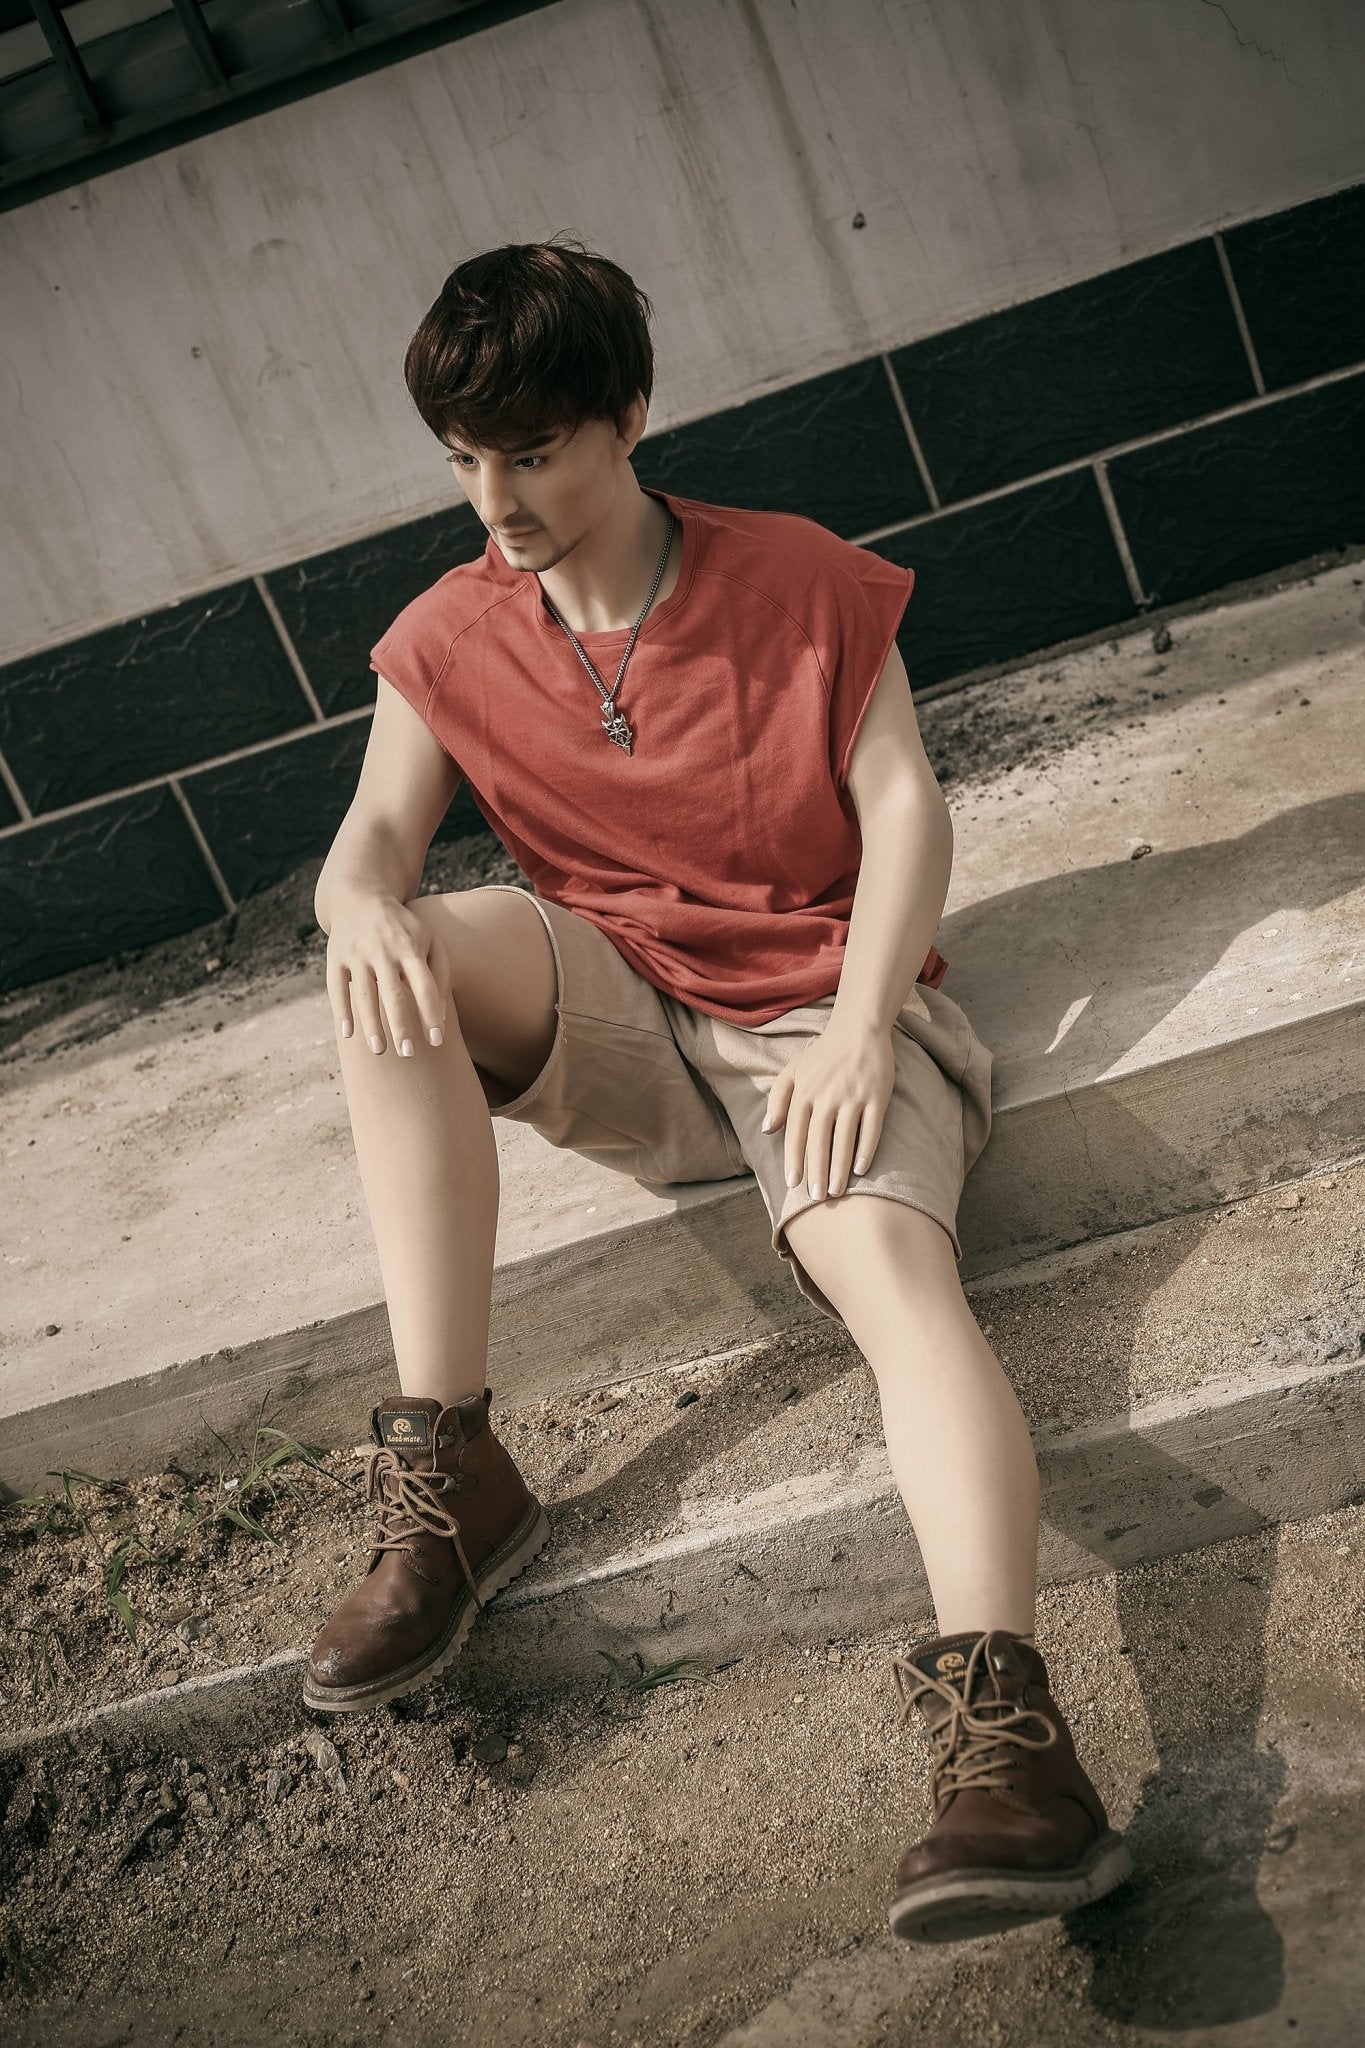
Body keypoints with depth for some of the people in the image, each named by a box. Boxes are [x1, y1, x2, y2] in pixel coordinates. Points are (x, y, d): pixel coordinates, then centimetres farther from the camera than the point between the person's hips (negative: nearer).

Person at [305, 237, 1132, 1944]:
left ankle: (1002, 1728, -53)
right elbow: (371, 840, -4)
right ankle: (445, 1479, -29)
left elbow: (904, 805, -6)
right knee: (413, 950, -26)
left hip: (821, 1014, -3)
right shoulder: (450, 641, 6)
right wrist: (363, 907, -31)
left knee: (885, 1251, -34)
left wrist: (861, 1029, -22)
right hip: (622, 1033, 3)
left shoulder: (801, 580, 0)